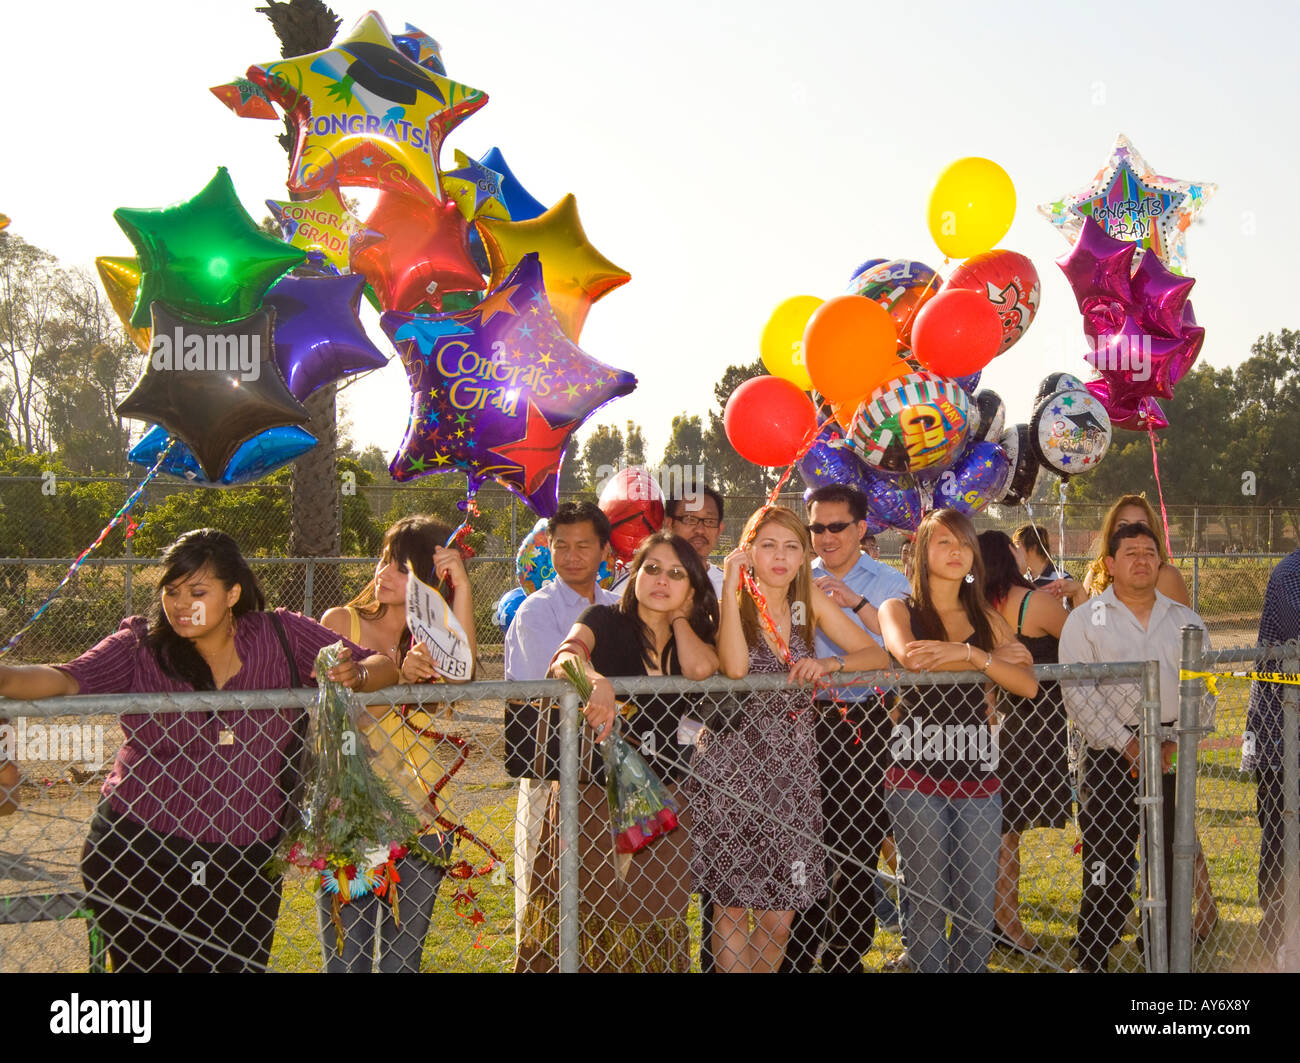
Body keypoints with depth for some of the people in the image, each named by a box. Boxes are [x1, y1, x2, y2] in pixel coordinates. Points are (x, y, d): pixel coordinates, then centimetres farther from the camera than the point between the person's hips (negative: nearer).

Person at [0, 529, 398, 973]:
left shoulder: (282, 636, 0)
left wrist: (355, 675, -20)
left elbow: (383, 666, 3)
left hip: (245, 865, 1)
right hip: (138, 857, -1)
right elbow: (70, 679, -19)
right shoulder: (140, 645, -3)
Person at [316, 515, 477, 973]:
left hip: (417, 815, 2)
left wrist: (462, 590, -16)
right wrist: (398, 676, -25)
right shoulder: (342, 622, 2)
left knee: (403, 957, 10)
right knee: (346, 959, -2)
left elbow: (460, 679, -16)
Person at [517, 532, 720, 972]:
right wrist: (595, 681, -44)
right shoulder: (605, 621, -1)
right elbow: (566, 656, -23)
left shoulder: (692, 636, 10)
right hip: (594, 793, -3)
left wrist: (678, 615, 2)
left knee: (657, 922, 5)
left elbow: (701, 668, -14)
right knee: (594, 915, 0)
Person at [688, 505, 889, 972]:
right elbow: (735, 667, -24)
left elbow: (877, 655, 2)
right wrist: (730, 586, -20)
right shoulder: (732, 602, -4)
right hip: (732, 766, -3)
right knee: (731, 907, 3)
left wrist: (830, 663, -16)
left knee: (778, 918, 4)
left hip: (790, 768, 3)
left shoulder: (809, 601, 6)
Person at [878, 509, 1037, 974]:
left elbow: (1028, 683, -1)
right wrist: (994, 657, -7)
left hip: (977, 775, 3)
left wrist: (972, 654, -16)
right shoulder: (899, 610, 6)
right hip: (916, 776, -3)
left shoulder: (986, 619, 15)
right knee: (929, 902, -1)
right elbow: (912, 658, -17)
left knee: (979, 906, 2)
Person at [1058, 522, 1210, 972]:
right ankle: (1092, 961, 5)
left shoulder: (1185, 620, 13)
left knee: (1171, 865, 6)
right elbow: (1078, 693, -5)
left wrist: (1175, 741, -6)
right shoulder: (1085, 620, 4)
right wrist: (1128, 745, -11)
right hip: (1108, 758, -3)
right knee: (1107, 872, -4)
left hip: (1172, 759, 3)